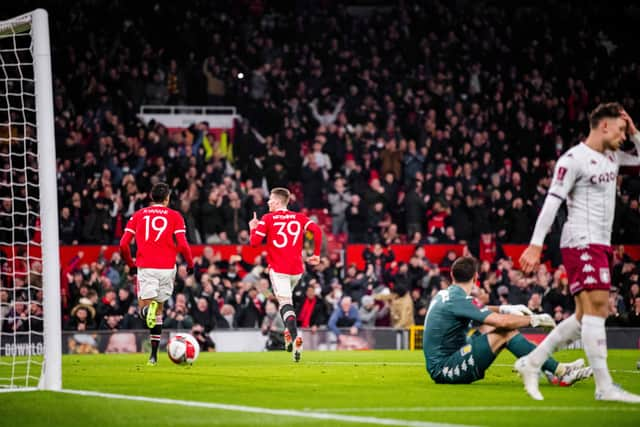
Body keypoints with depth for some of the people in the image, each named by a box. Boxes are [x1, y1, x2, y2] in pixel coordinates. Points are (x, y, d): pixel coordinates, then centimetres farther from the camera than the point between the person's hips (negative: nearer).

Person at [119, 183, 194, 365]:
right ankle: (153, 355, 14)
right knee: (159, 308, 14)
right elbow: (183, 245, -6)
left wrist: (130, 263, 20)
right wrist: (190, 264, 10)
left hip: (146, 268, 0)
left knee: (144, 307, 1)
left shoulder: (138, 215, 10)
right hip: (167, 268, 0)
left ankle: (148, 310, -39)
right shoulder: (174, 216, 5)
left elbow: (123, 244, 4)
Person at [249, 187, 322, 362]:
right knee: (286, 300, 27)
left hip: (278, 270, -4)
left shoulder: (267, 219, -1)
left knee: (285, 304, -8)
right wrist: (316, 255, 5)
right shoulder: (300, 218, 9)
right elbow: (317, 231, -4)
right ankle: (289, 331, 13)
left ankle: (295, 337, -27)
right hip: (297, 269, 4)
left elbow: (255, 242, -4)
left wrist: (253, 228, 16)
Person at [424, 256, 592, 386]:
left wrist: (506, 309, 12)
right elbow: (502, 321, -22)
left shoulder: (443, 295, 12)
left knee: (491, 326, 13)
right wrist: (534, 320, -9)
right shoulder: (458, 300, -17)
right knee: (504, 331, -17)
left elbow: (477, 310, 28)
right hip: (444, 369, -10)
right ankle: (559, 371, -14)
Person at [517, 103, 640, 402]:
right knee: (596, 305, -17)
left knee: (588, 315, 8)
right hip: (582, 242, -10)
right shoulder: (573, 159, -10)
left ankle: (532, 363, 15)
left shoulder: (611, 157, 16)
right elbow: (552, 201, -14)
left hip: (600, 244, 10)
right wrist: (536, 244, -19)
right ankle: (605, 387, -20)